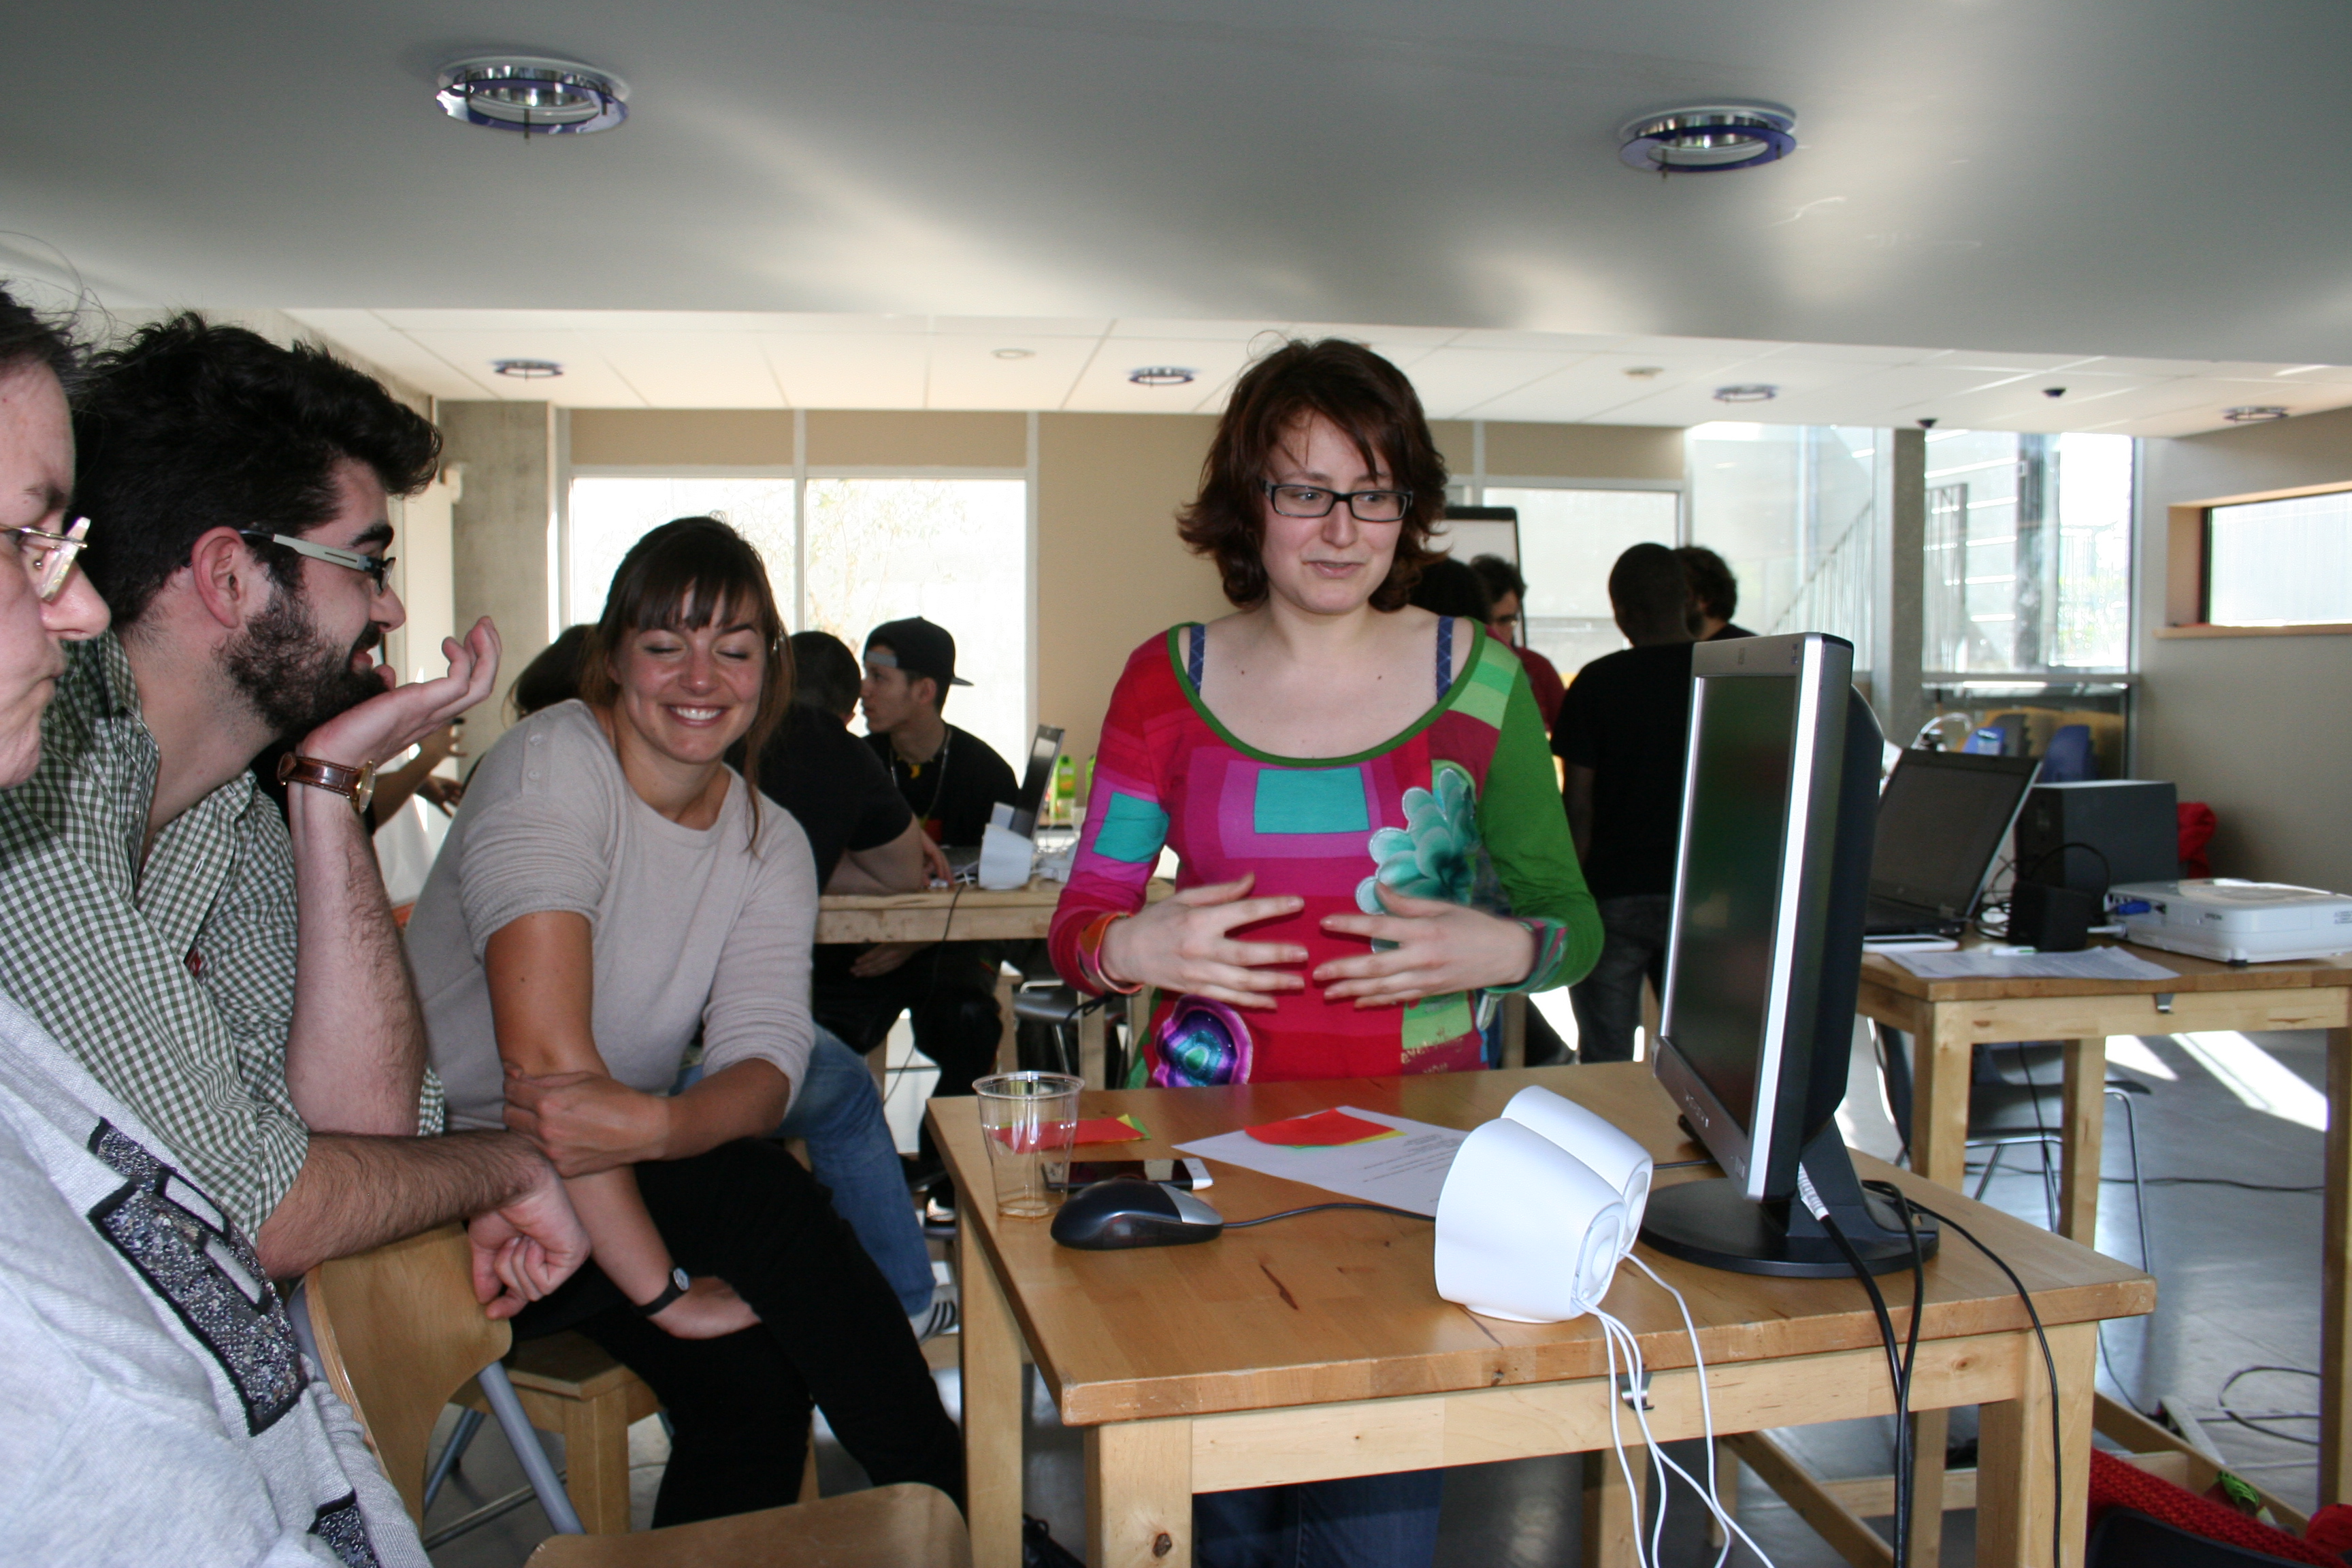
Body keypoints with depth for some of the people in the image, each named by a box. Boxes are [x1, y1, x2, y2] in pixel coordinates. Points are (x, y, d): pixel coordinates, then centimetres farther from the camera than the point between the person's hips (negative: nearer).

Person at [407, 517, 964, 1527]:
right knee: (759, 1194, -24)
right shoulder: (551, 765, -16)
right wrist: (664, 1288, -26)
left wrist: (654, 1124, -35)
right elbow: (544, 1054, -26)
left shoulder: (771, 846, 3)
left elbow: (766, 1067, -12)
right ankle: (950, 1515, -9)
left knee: (752, 1375, -20)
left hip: (610, 1187, 6)